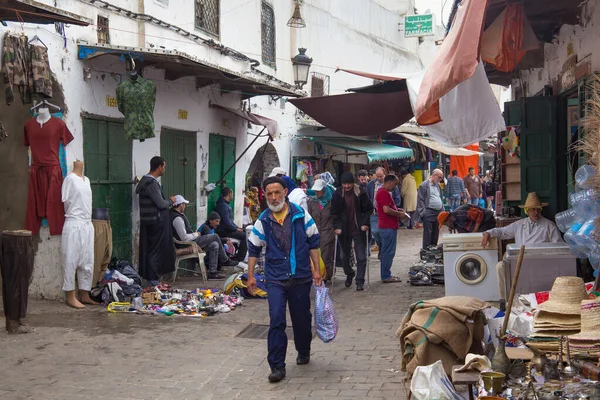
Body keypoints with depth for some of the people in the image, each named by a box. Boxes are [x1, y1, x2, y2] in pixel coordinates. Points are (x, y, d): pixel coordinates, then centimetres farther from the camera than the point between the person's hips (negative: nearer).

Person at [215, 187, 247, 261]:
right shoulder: (223, 205, -16)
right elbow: (227, 222, -22)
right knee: (244, 236, -18)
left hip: (227, 229, 11)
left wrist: (237, 227, 13)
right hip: (223, 232, -11)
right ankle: (239, 259, -17)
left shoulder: (226, 204, 19)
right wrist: (236, 229, -10)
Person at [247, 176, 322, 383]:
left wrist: (316, 270, 2)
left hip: (301, 277, 0)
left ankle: (303, 352, 39)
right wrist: (250, 275, 7)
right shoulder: (263, 221, 0)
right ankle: (277, 366, -5)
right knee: (276, 320, -10)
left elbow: (313, 243, 4)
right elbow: (254, 249, 9)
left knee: (302, 319, 13)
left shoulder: (301, 215, -3)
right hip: (275, 279, 0)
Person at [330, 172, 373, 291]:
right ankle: (349, 274, 38)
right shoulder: (337, 194, -4)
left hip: (358, 230, -2)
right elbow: (334, 213, 2)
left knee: (361, 257, -2)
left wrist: (365, 223, -9)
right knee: (344, 256, 13)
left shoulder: (360, 193, -8)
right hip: (344, 230, 2)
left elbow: (369, 209, 0)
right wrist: (337, 226, -8)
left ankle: (360, 281, 8)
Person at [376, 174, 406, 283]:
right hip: (388, 227, -11)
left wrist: (397, 210, 15)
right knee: (388, 252, -6)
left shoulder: (381, 191, 18)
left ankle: (386, 275, 21)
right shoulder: (384, 193, -16)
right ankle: (386, 277, -3)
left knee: (385, 252, 15)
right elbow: (386, 210, -24)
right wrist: (399, 214, -12)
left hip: (385, 226, 11)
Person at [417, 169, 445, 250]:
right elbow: (420, 201, -9)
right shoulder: (424, 185, -6)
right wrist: (423, 213, -14)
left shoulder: (438, 185, 17)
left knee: (436, 234, 10)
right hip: (428, 214, -7)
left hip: (438, 213, 7)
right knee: (428, 234, -5)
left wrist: (442, 211, 17)